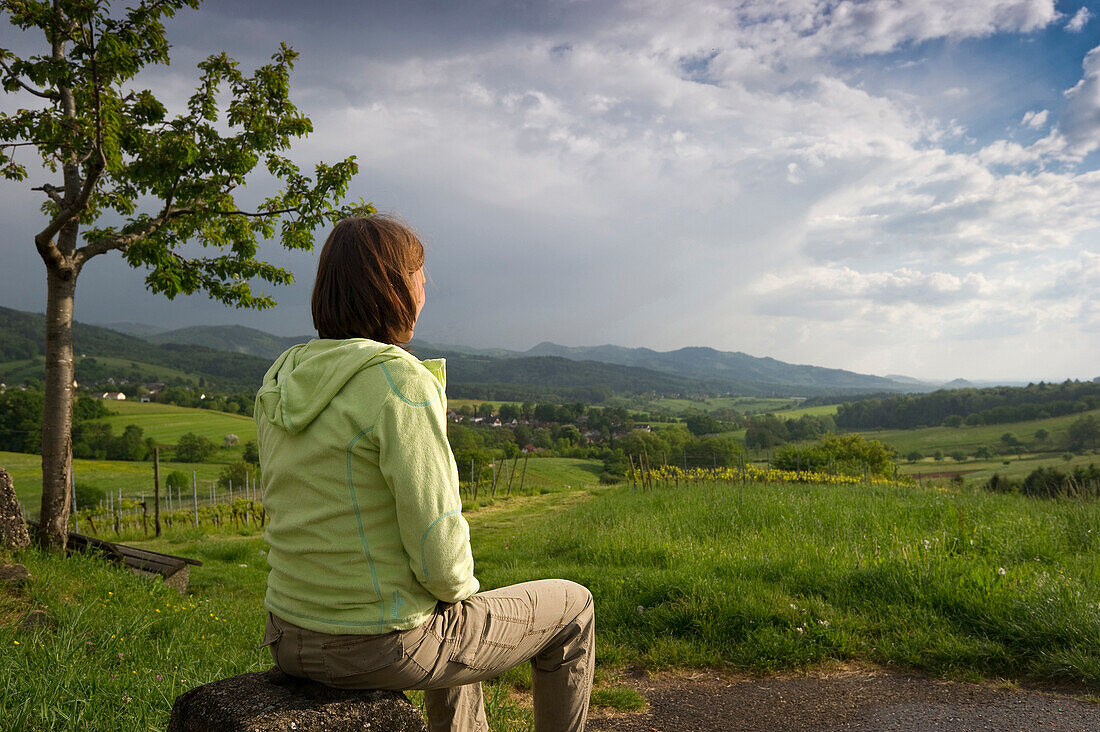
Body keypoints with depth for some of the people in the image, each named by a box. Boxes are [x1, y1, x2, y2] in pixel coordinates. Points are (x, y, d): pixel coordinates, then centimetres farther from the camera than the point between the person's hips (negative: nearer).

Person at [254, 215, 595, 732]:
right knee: (572, 607, 14)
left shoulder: (279, 383, 2)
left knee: (451, 624, 37)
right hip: (385, 645, -8)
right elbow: (438, 545, -23)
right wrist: (461, 587, -1)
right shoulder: (400, 380, -22)